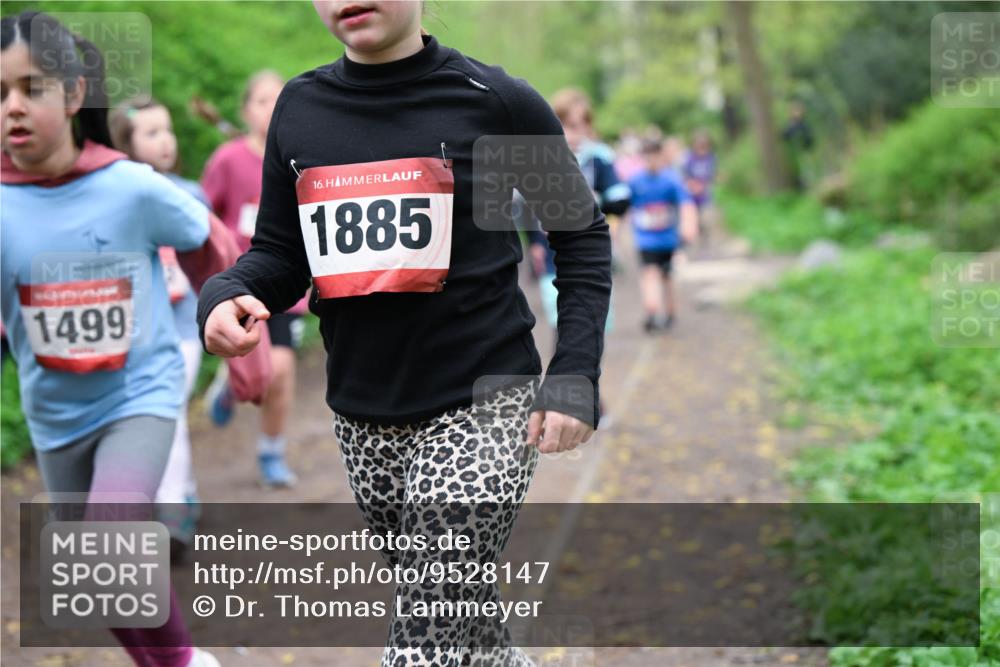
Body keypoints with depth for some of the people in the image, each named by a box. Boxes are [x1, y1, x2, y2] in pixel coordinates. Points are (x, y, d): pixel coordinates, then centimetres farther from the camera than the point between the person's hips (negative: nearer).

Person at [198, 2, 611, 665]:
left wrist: (574, 377, -8)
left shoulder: (496, 100, -6)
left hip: (481, 405, -5)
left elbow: (581, 236, 1)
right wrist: (225, 297, -11)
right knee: (458, 611, 17)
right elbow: (279, 251, 11)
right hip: (363, 413, 5)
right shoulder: (300, 107, 6)